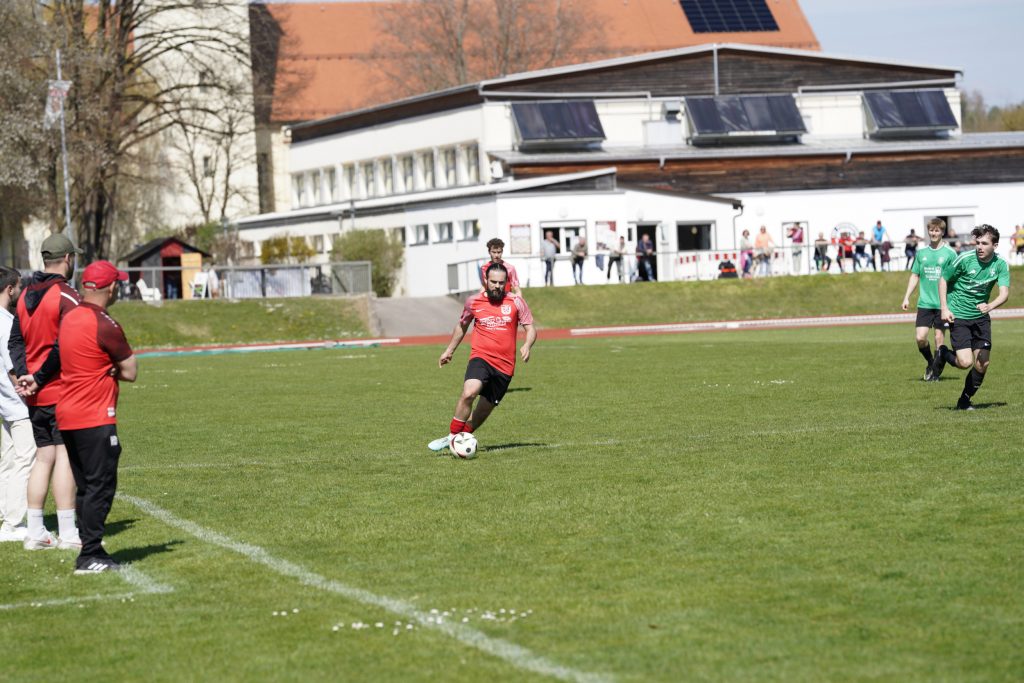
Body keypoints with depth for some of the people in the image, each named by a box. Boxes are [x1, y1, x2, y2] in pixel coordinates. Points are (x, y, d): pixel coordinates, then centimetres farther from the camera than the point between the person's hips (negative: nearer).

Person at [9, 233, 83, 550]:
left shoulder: (25, 296, 12)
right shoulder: (67, 297, -13)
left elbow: (15, 340, 8)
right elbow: (64, 347, -20)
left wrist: (24, 374, -4)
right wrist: (39, 378, -12)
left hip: (36, 395, 7)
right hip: (62, 391, -7)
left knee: (43, 456, 12)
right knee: (65, 455, -6)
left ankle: (35, 532, 12)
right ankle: (68, 533, -7)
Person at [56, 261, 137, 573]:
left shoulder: (69, 319, 11)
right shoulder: (105, 326, -15)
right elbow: (130, 372, -9)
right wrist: (113, 369, 6)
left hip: (66, 417, 9)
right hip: (95, 418, -9)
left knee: (87, 488, 13)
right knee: (100, 487, -5)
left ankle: (93, 552, 17)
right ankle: (90, 556, -7)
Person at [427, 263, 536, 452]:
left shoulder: (516, 302, 1)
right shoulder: (473, 302, 4)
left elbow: (530, 329, 3)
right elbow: (462, 325, 22)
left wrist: (527, 346, -18)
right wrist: (449, 350, 26)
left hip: (505, 366, 1)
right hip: (480, 358, -1)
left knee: (484, 409, 7)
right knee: (468, 393, -28)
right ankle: (452, 436, -19)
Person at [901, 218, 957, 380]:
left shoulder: (949, 253, -1)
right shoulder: (922, 253, 9)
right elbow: (915, 276, 15)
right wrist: (906, 297, 8)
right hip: (925, 303, 2)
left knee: (939, 337, 0)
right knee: (920, 338, -6)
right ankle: (930, 362, 20)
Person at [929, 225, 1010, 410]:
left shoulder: (1000, 265, -7)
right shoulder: (965, 259, -16)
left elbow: (1004, 293, -15)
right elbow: (943, 279, -4)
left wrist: (989, 306, -36)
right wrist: (944, 308, -11)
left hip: (981, 317, 4)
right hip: (958, 315, -4)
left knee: (982, 364, 0)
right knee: (965, 362, -16)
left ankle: (964, 400, 20)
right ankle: (943, 354, 17)